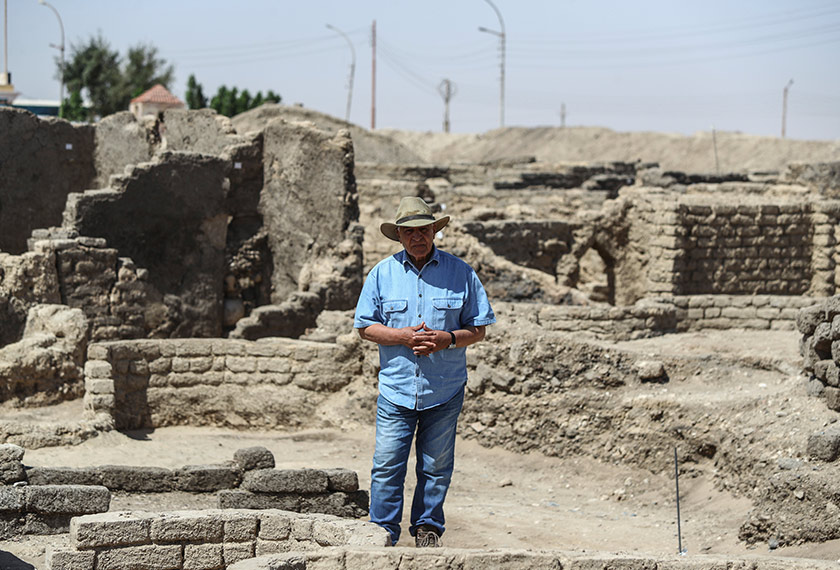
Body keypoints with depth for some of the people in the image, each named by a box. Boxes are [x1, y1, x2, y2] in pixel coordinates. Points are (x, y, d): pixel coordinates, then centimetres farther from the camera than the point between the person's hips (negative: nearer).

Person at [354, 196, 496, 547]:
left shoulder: (460, 273, 3)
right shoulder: (383, 273, 5)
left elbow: (478, 329, 5)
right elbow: (365, 327, 4)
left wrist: (447, 339, -15)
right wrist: (403, 337, -12)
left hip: (445, 390, 0)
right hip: (396, 387, 0)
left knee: (436, 466, 8)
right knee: (387, 464, -5)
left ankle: (428, 529, 21)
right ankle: (383, 535, 3)